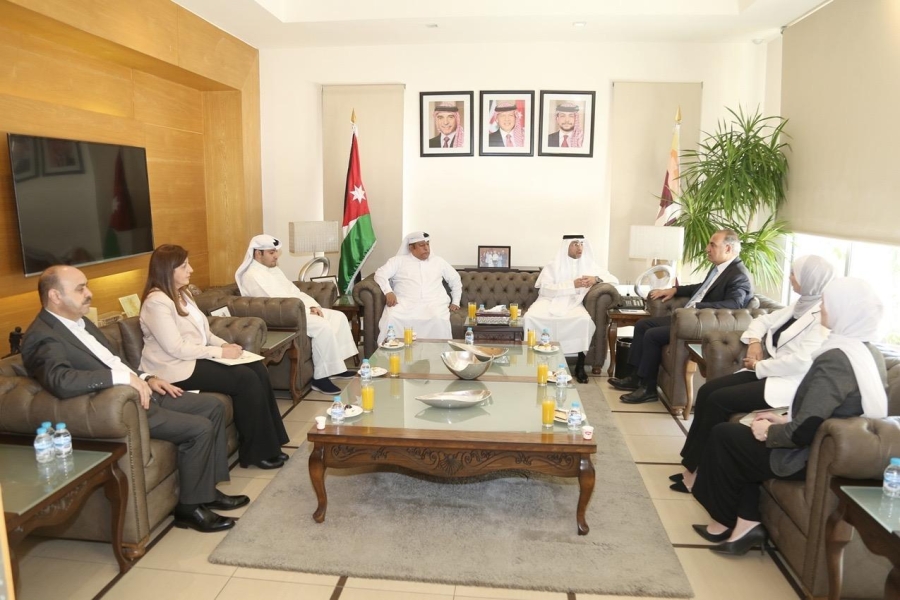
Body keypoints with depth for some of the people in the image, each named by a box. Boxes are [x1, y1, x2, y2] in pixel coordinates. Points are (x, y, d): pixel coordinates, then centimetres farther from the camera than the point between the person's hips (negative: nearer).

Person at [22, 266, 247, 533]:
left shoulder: (80, 322, 14)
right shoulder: (42, 337, -16)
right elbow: (61, 382, -35)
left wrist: (146, 378, 7)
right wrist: (125, 377, -32)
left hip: (139, 393, 10)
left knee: (214, 406, 6)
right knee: (199, 428, -20)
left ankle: (209, 489, 15)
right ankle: (189, 506, 0)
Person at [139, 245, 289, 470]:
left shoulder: (182, 293, 13)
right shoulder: (157, 302, -16)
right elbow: (177, 349, -22)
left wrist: (224, 344, -1)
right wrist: (219, 352, -18)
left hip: (197, 357, 9)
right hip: (178, 368, -9)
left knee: (258, 369, -11)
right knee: (246, 379, -21)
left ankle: (269, 443, -5)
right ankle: (256, 451, -8)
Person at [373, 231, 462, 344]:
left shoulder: (438, 261, 22)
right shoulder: (398, 260, 14)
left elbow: (455, 280, 28)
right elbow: (380, 274, 3)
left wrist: (455, 302, 17)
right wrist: (388, 292, -15)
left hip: (433, 303, 1)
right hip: (405, 303, -1)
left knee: (439, 319, -34)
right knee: (390, 318, -32)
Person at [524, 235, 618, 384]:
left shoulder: (589, 265, 14)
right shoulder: (552, 267, 7)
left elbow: (614, 279, 13)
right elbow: (546, 289, -9)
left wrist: (596, 279, -8)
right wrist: (573, 285, -15)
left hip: (573, 303, 1)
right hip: (549, 302, -1)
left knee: (585, 319, -33)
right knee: (530, 317, -31)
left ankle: (580, 366, -18)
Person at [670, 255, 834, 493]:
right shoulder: (800, 306, 13)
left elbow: (803, 361, -25)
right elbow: (762, 320, 23)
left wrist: (760, 366, -15)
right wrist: (755, 341, 2)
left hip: (790, 383, -9)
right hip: (767, 372, 9)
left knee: (718, 400, -20)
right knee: (707, 391, -8)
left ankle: (697, 472, -8)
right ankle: (693, 464, -5)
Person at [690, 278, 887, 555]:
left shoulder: (835, 359, -26)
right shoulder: (872, 355, 4)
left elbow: (804, 431, -28)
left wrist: (769, 432, -10)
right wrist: (786, 420, 10)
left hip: (810, 459, -9)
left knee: (722, 435, 6)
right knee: (740, 436, 18)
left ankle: (724, 521, 22)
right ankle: (746, 523, 14)